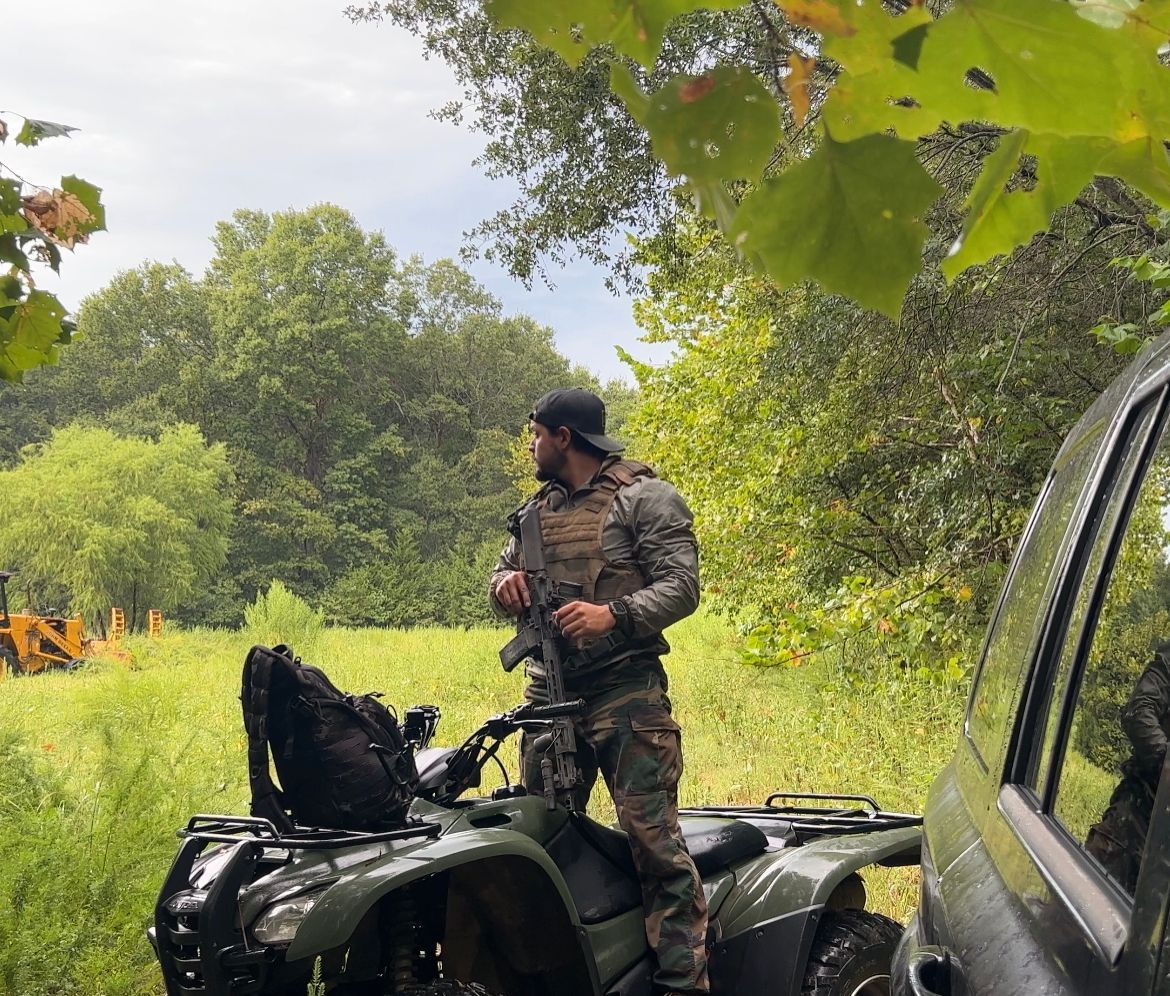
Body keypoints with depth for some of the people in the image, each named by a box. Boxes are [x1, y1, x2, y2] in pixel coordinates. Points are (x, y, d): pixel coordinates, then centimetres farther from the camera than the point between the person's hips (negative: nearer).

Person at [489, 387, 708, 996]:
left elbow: (681, 587, -9)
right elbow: (503, 573, 26)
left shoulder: (645, 497, -1)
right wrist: (505, 584, 1)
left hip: (625, 692, -7)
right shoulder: (538, 507, 20)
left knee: (654, 840, -12)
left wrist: (614, 615, -24)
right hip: (549, 692, 7)